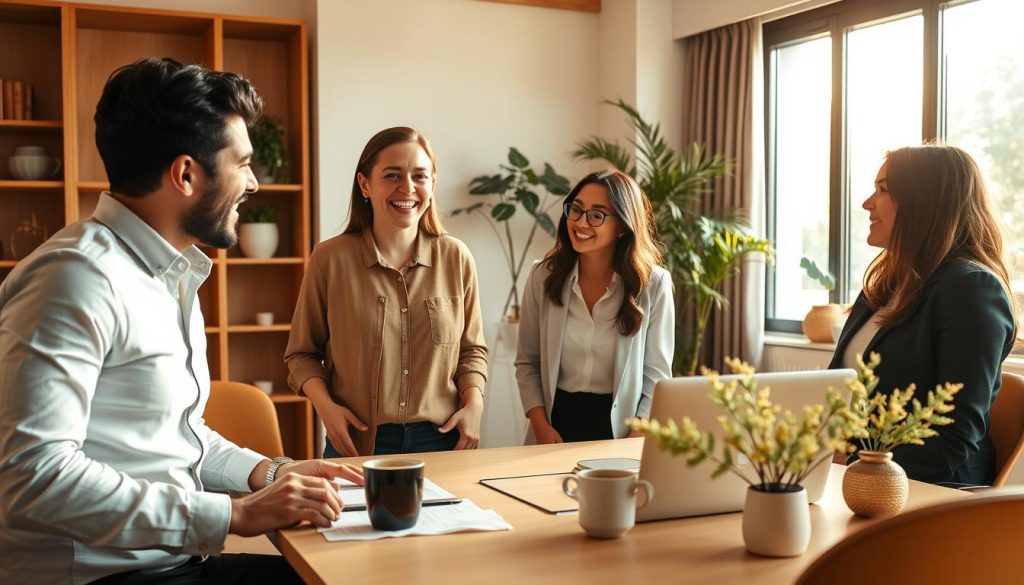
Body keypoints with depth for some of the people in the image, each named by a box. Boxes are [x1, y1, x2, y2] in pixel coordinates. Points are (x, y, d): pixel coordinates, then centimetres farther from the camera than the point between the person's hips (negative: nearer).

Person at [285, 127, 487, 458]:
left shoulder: (456, 258, 0)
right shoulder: (330, 259, -6)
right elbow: (302, 353, 4)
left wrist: (474, 405, -6)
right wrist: (324, 405, -12)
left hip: (442, 441, 2)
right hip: (358, 445, -2)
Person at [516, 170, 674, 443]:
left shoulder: (653, 284, -4)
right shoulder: (543, 276, 1)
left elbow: (656, 377, -2)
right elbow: (527, 363, 6)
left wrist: (633, 447, -11)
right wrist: (541, 426, -6)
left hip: (620, 427, -1)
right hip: (557, 423, 2)